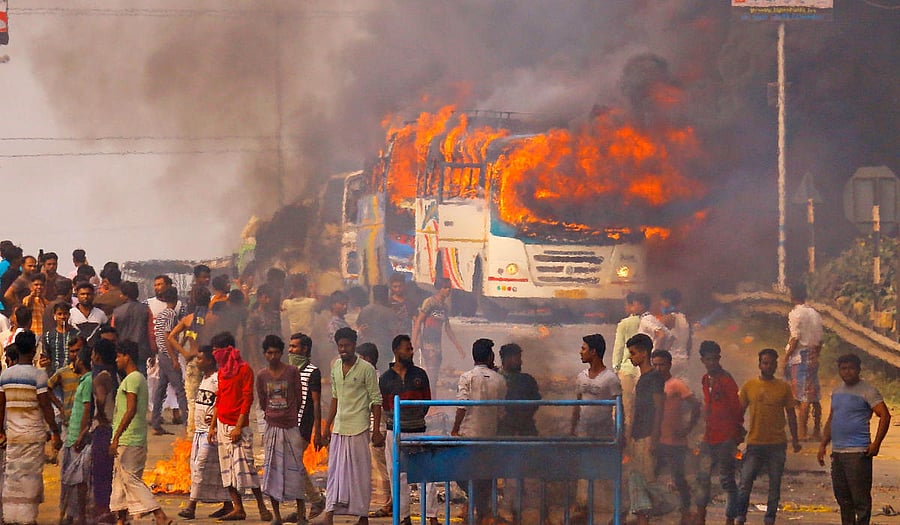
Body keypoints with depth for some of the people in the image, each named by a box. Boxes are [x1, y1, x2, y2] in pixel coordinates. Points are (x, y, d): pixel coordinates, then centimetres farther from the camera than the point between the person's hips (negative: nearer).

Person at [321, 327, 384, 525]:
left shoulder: (366, 369, -8)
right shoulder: (335, 366, 10)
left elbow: (376, 400, -6)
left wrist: (376, 430, -11)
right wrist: (327, 426, 16)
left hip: (358, 428, -6)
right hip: (339, 428, 6)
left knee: (359, 472, -1)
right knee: (335, 470, 3)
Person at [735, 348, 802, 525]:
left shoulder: (784, 387, 4)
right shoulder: (749, 386, 4)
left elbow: (791, 414, 10)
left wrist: (795, 439, 7)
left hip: (777, 444, 1)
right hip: (754, 443, -1)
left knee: (775, 485, 5)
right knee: (745, 483, -6)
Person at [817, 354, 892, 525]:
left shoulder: (868, 391, -7)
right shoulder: (837, 391, 17)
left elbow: (885, 415, -13)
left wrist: (876, 444, -18)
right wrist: (823, 445, 17)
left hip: (857, 453, -8)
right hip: (837, 452, 8)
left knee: (860, 497, -7)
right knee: (842, 497, 12)